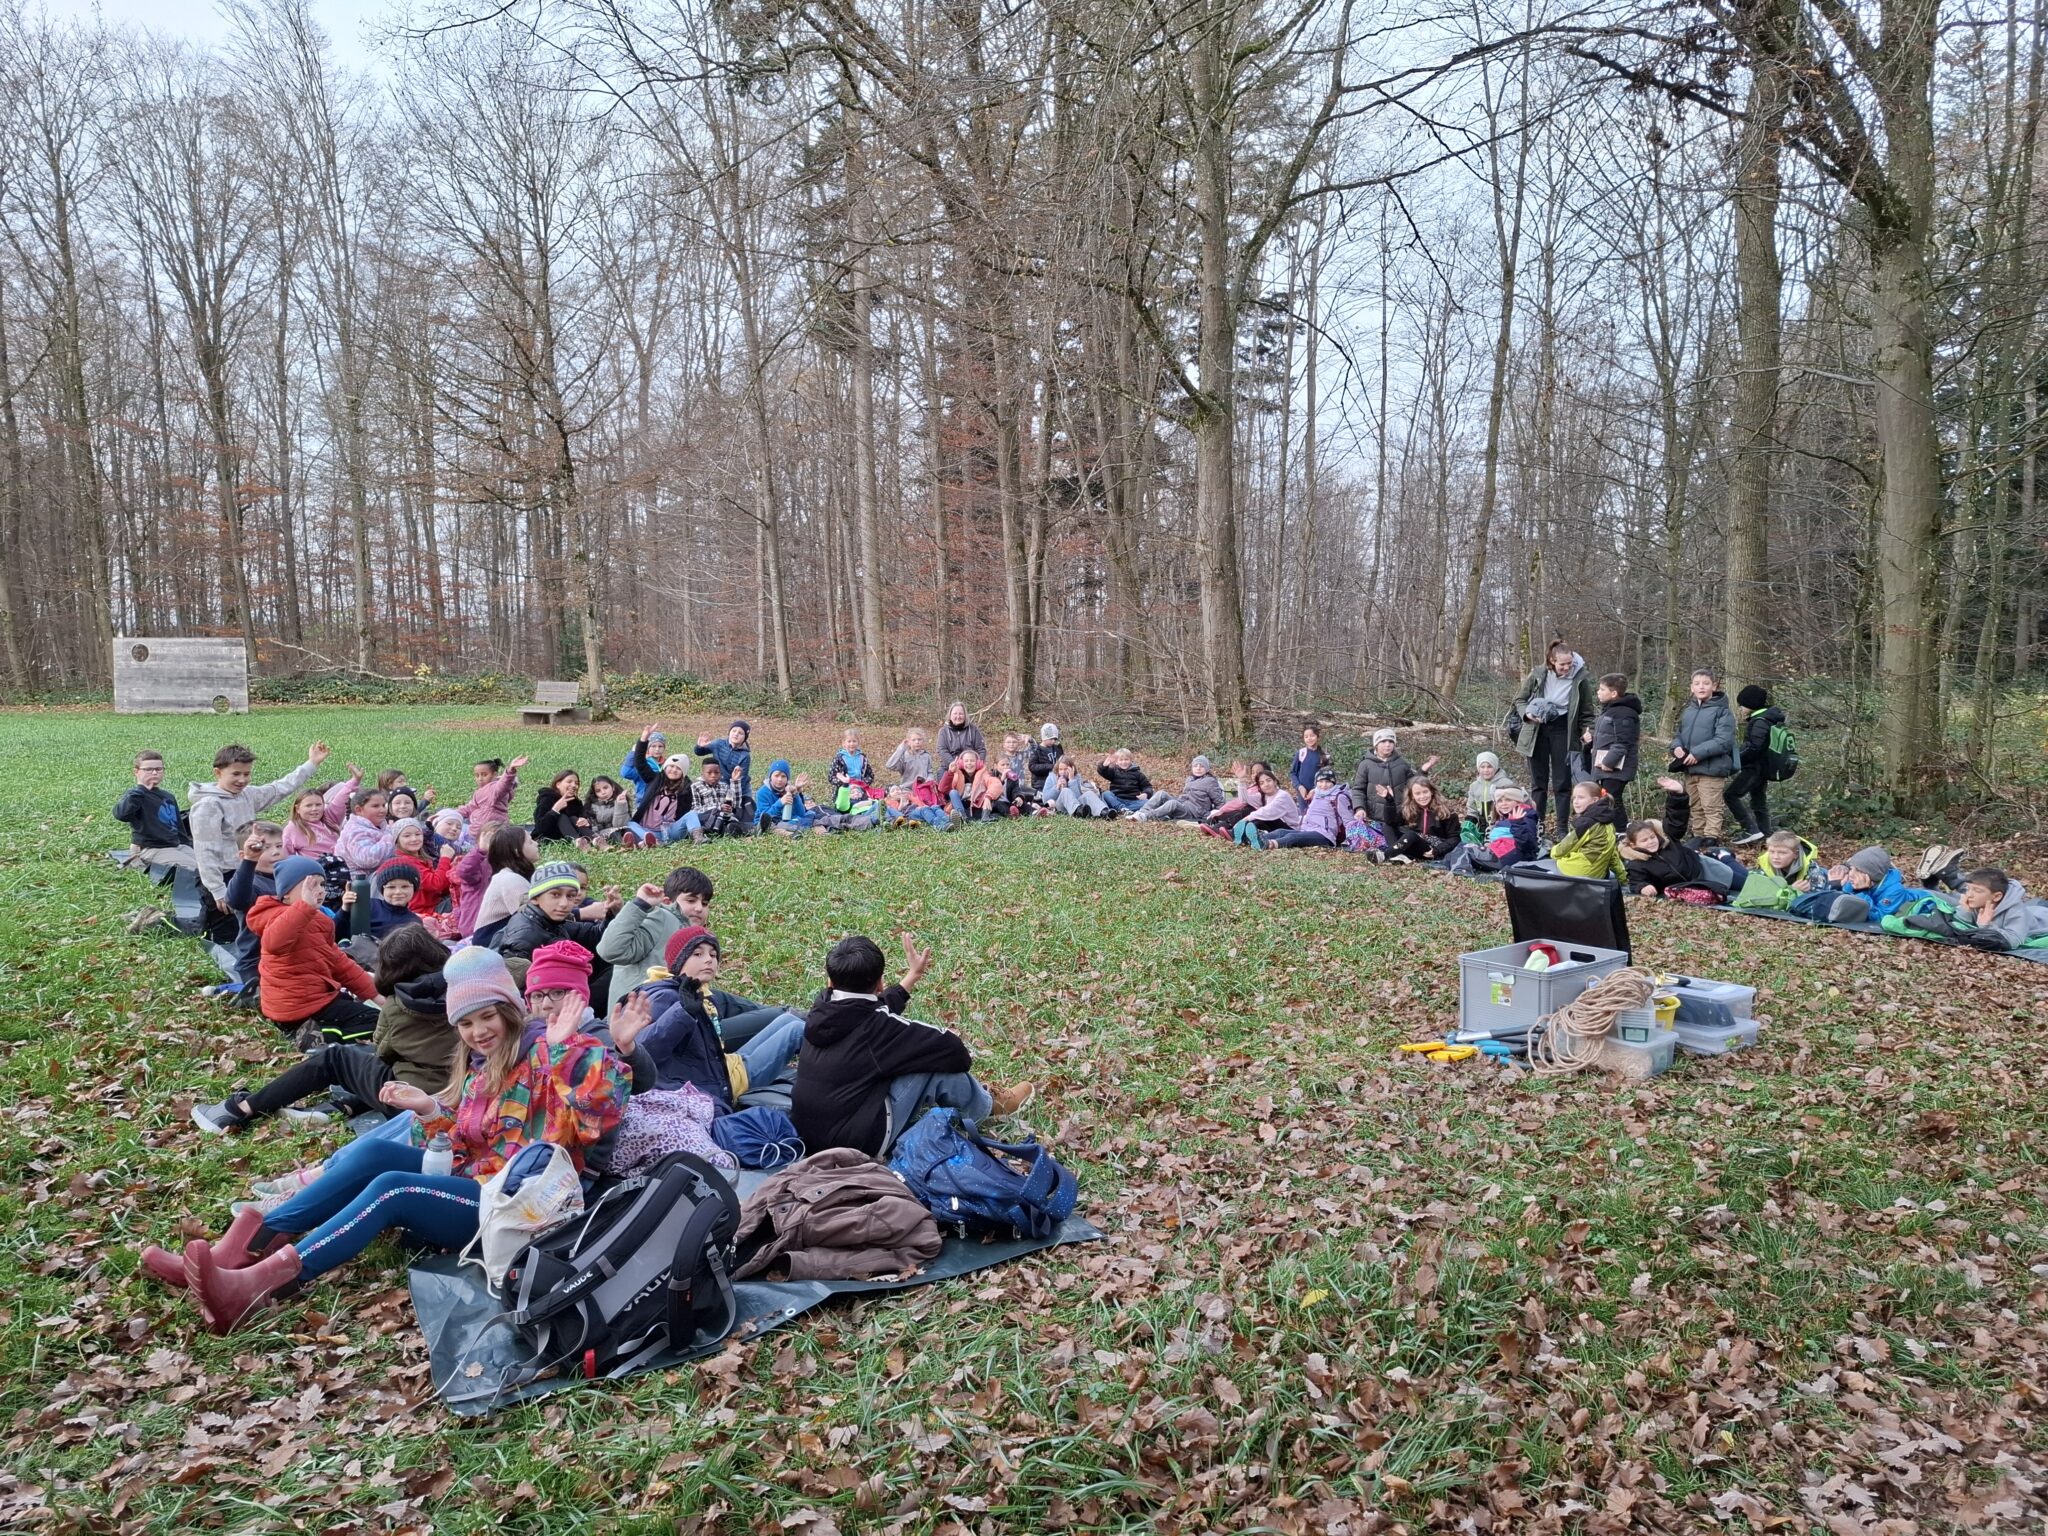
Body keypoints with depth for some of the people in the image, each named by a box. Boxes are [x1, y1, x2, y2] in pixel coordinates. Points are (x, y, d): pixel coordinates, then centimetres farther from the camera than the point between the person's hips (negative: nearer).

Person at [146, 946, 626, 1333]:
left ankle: (260, 1281, -36)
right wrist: (430, 1109, 1)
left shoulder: (543, 1056, -5)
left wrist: (566, 1044, -29)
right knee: (372, 1151, -13)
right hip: (467, 1184, 7)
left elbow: (602, 1106, -23)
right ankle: (251, 1243, -22)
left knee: (390, 1187, -26)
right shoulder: (479, 1070, 19)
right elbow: (463, 1147, 15)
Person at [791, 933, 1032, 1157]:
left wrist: (913, 976, 36)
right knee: (942, 1061, -5)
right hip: (858, 1141, -8)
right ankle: (988, 1105, 24)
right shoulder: (878, 1026, -19)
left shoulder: (823, 1010, 1)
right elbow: (955, 1051, -12)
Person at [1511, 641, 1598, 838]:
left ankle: (1562, 829, 9)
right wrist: (1527, 713, -15)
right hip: (1537, 732, 1)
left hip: (1563, 732, -1)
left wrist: (1588, 732, -13)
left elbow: (1587, 711, 2)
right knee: (1538, 782, 9)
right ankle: (1536, 826, 16)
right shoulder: (1538, 675, -6)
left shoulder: (1580, 679, -8)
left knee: (1562, 783, 2)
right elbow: (1520, 700, 5)